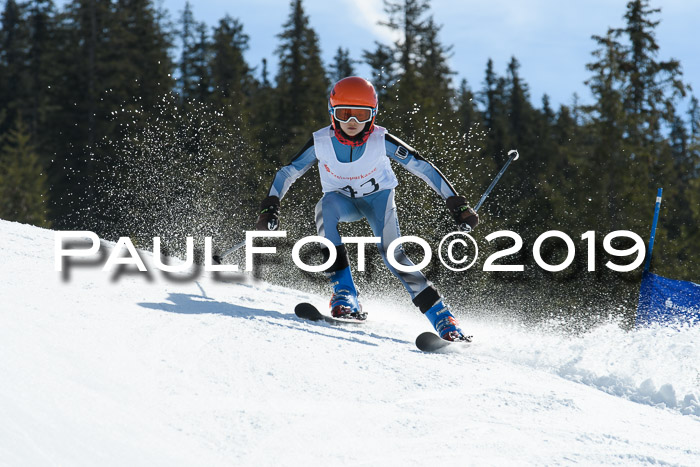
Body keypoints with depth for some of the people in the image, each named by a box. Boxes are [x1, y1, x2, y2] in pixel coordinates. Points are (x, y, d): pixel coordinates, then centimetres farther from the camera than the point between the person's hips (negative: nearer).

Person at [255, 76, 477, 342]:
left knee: (391, 252, -25)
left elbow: (422, 168, -20)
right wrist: (270, 208, -26)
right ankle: (344, 295, -37)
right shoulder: (321, 143, -22)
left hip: (378, 197, -1)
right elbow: (287, 173, -12)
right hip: (343, 200, 1)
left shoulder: (381, 141, -25)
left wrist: (456, 204, -22)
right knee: (325, 206, -34)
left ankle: (442, 317, -21)